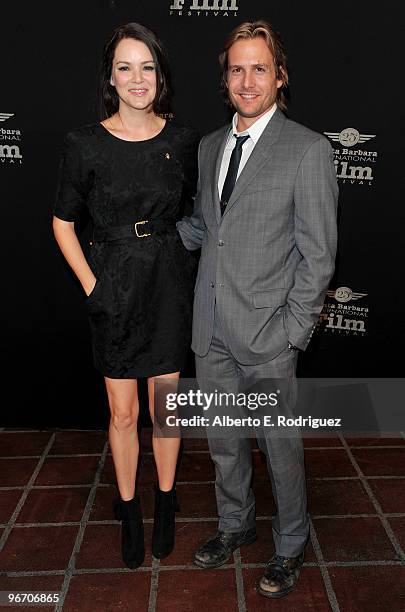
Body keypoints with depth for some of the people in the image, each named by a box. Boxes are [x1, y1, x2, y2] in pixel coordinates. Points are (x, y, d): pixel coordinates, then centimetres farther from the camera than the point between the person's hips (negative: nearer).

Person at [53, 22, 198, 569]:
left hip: (169, 282, 1)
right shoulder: (86, 144, -6)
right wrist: (91, 284, -6)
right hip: (114, 287, -1)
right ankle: (129, 511, 32)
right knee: (123, 412, 10)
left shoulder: (183, 140, -1)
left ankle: (165, 504, 34)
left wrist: (176, 261, 2)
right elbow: (64, 222, 1)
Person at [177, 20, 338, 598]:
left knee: (281, 445, 11)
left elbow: (318, 254, -10)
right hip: (211, 330, 6)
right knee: (223, 438, 19)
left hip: (267, 333, -5)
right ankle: (235, 524, 44)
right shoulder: (209, 146, 10)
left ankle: (290, 545, 36)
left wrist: (293, 331, -13)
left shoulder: (309, 149, -9)